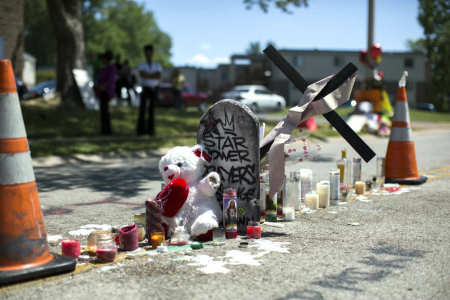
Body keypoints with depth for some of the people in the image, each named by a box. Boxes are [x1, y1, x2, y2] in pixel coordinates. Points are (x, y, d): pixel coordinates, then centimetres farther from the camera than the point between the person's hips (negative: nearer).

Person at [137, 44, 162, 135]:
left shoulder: (157, 65, 6)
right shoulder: (141, 66, 3)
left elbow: (159, 77, -10)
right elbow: (142, 75, -16)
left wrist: (148, 76, -14)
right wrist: (153, 75, -12)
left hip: (154, 89, 1)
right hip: (145, 88, -1)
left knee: (152, 109, 2)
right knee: (142, 108, -9)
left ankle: (150, 129, 5)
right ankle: (141, 129, -7)